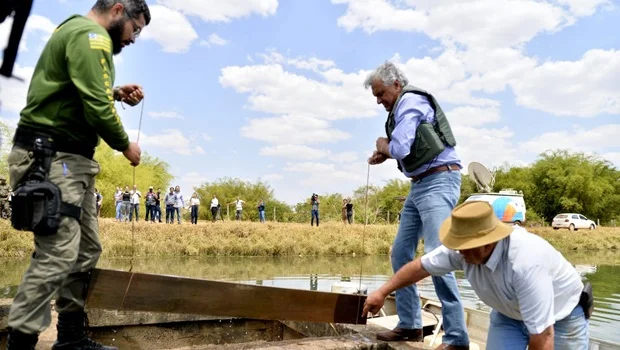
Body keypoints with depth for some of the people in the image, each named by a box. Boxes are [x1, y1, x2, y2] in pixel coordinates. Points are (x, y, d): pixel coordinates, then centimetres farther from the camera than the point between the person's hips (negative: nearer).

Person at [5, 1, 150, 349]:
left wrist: (116, 92, 10)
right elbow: (97, 108, -20)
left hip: (71, 159, 11)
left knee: (87, 249, 11)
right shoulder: (90, 35, -12)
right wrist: (126, 145, -6)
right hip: (51, 158, -11)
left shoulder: (80, 33, 22)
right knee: (57, 254, -12)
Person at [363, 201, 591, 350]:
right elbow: (421, 266, -9)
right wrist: (382, 293, -3)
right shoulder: (463, 247, -22)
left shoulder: (525, 263, -40)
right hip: (510, 314, 4)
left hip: (561, 316, -4)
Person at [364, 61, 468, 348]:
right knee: (400, 253, 9)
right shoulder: (404, 106, 19)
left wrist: (383, 146, 1)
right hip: (420, 185, 10)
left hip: (438, 182, -10)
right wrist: (386, 154, 9)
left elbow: (400, 148, -20)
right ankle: (409, 325, 18)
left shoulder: (410, 102, -10)